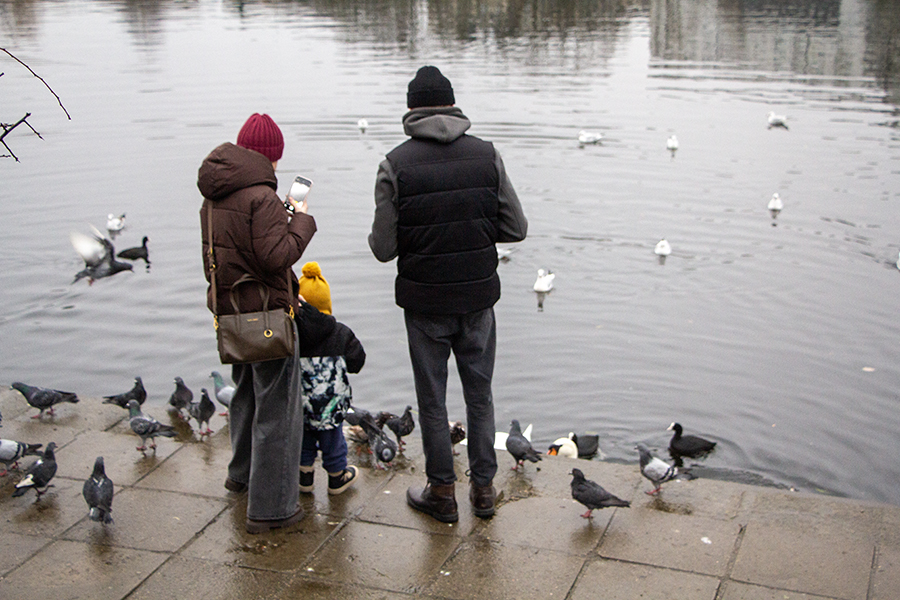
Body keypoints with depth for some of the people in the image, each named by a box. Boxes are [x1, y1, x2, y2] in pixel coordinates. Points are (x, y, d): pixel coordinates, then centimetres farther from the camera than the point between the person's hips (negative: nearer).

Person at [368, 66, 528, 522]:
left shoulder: (395, 164, -12)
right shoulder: (486, 155, -4)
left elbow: (384, 248, -11)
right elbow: (516, 228, -2)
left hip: (425, 302, -2)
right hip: (478, 296, 2)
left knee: (432, 400, 11)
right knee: (480, 394, 16)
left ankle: (441, 492, 22)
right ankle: (484, 488, 24)